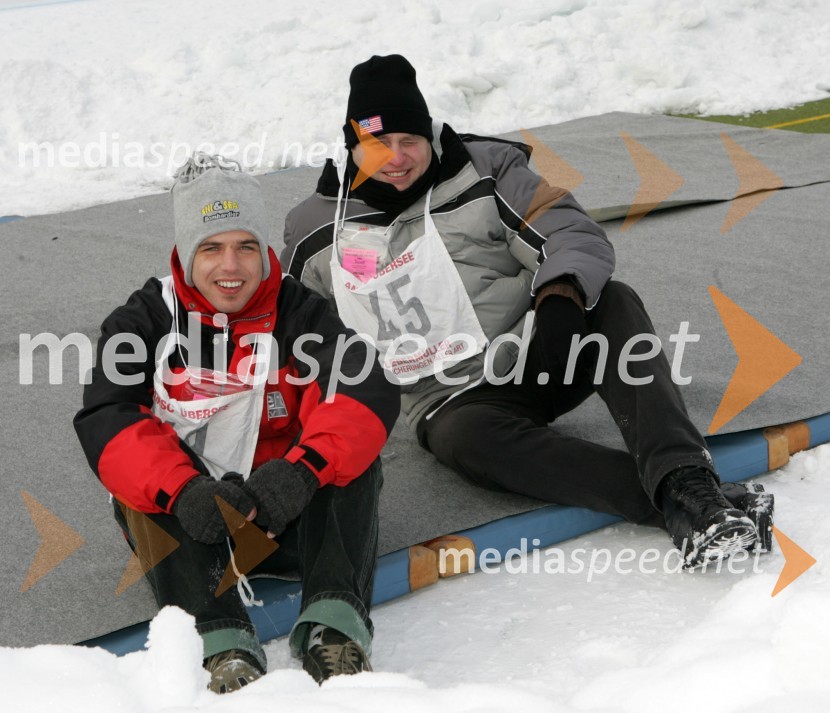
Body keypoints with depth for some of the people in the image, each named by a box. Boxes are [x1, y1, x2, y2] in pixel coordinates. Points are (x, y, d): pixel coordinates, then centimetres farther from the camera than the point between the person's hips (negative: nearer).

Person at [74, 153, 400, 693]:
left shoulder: (299, 313, -5)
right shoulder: (145, 320, -4)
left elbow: (371, 393, -21)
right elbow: (105, 421, -19)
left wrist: (301, 470, -39)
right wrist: (182, 491, -38)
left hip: (289, 519, 0)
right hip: (182, 525, 0)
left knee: (344, 445, -23)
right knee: (149, 462, -28)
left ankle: (334, 619, -37)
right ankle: (221, 639, -41)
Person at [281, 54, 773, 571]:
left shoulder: (483, 173, 0)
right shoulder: (314, 233, 5)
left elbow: (576, 235, -8)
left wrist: (560, 297, -29)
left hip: (538, 358, 1)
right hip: (453, 403, -1)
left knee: (615, 303, -27)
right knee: (469, 440, -36)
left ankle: (684, 483, -44)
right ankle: (682, 508, -48)